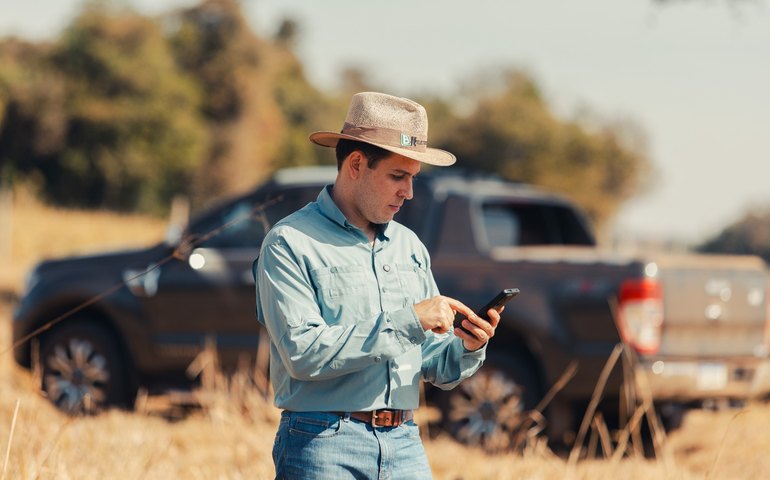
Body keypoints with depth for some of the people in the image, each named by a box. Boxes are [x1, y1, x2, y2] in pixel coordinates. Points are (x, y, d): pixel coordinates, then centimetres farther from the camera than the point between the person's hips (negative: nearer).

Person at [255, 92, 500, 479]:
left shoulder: (408, 245, 15)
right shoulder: (290, 243, -5)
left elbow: (437, 368, 16)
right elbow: (303, 352, -18)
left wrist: (467, 349, -7)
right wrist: (406, 321, -18)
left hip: (405, 447, 5)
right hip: (324, 447, -5)